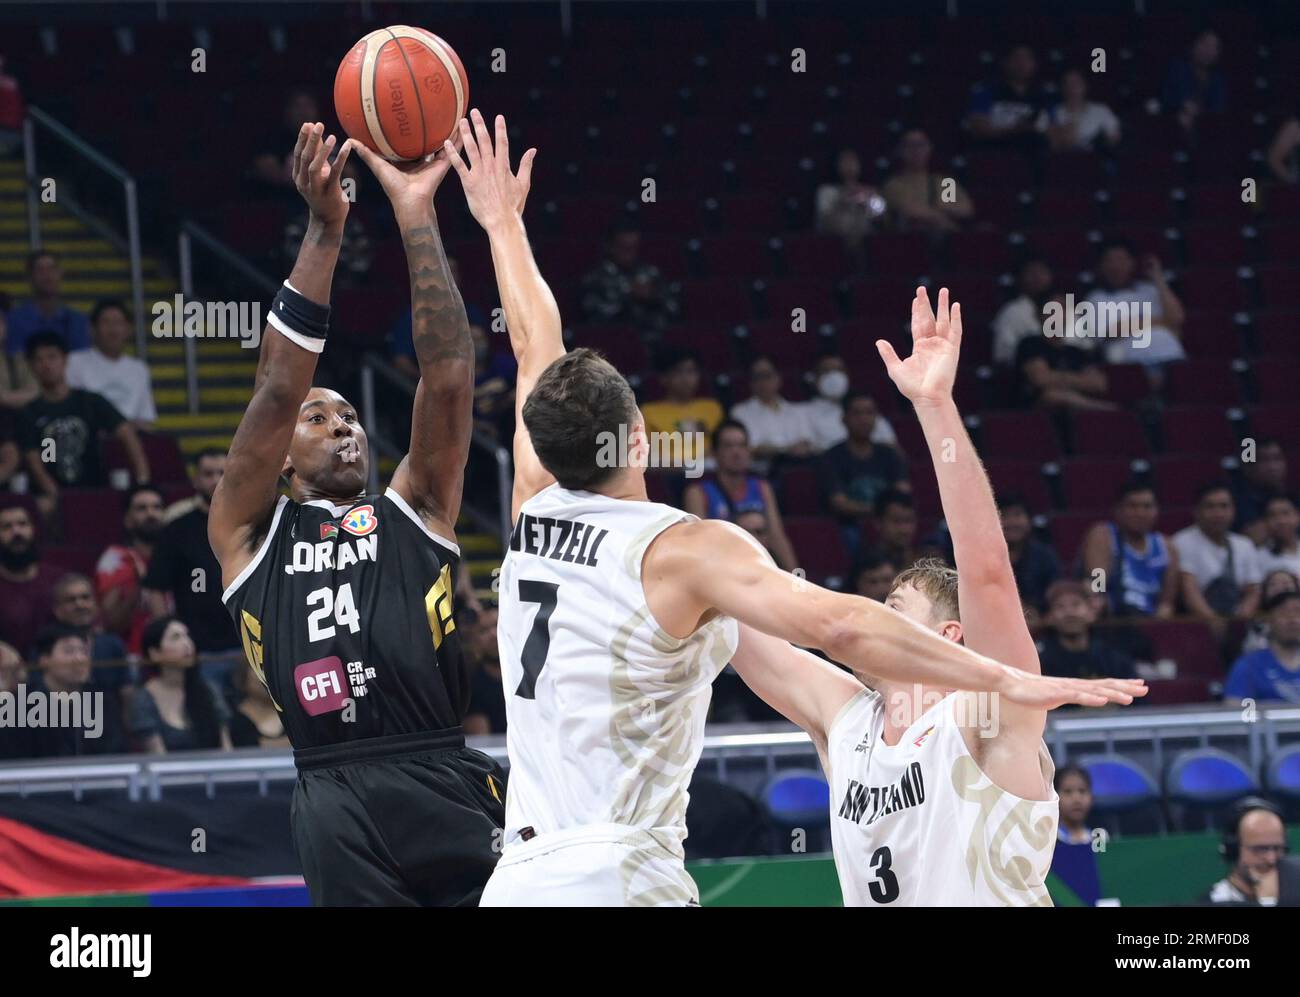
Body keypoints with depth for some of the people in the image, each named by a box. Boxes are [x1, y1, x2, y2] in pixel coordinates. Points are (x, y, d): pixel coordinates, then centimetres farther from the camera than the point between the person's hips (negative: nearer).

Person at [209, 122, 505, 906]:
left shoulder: (414, 511, 20)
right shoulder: (250, 534, 17)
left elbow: (449, 377, 9)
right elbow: (277, 390, 5)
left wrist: (416, 214, 4)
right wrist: (325, 232, -2)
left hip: (449, 784, 1)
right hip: (340, 800, -1)